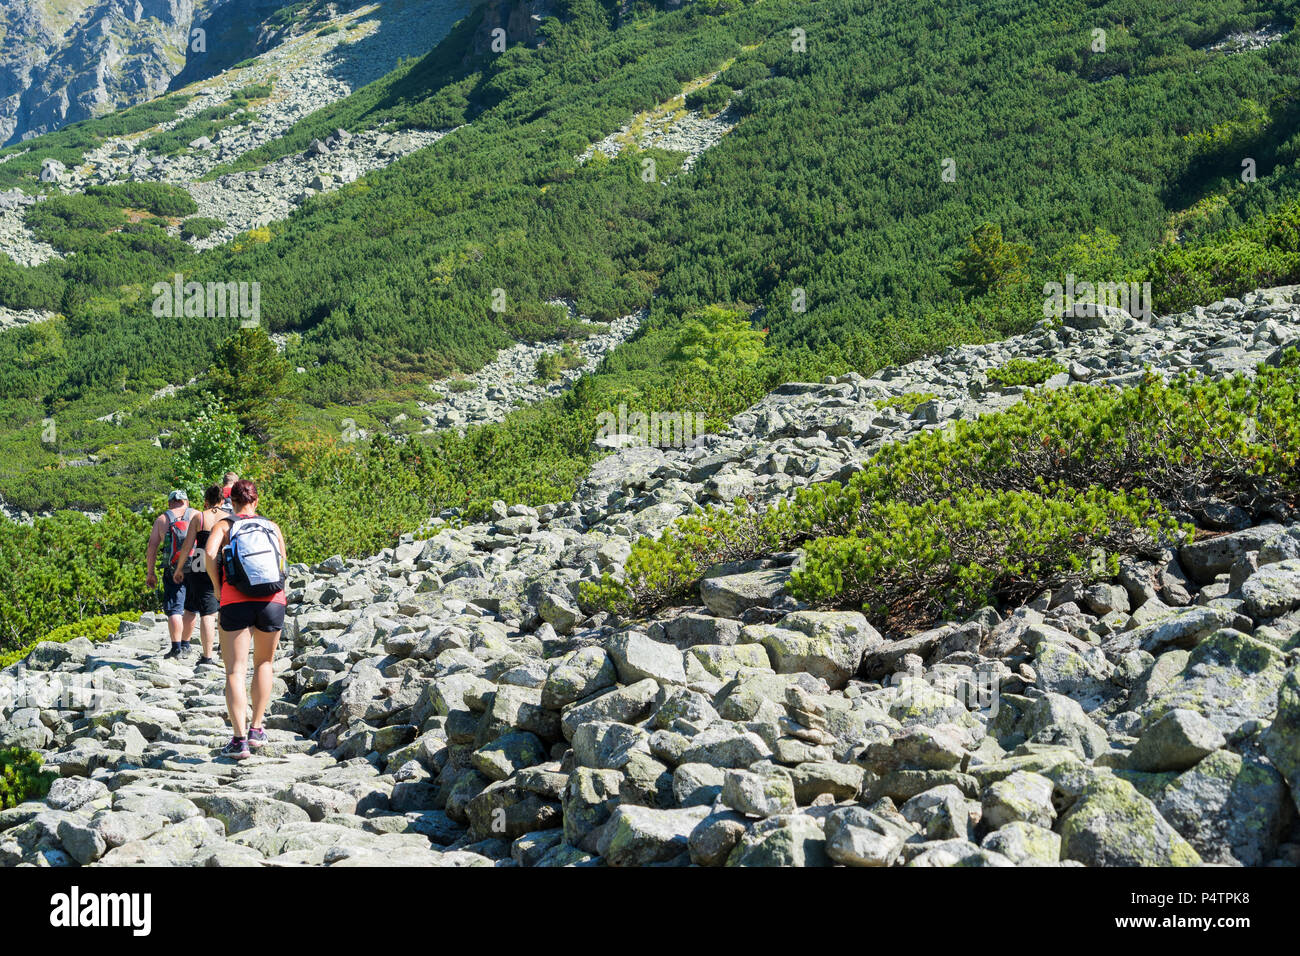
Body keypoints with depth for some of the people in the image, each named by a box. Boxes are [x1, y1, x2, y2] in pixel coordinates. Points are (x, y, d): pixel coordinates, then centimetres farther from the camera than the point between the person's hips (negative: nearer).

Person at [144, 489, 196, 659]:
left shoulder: (162, 519, 10)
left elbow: (152, 547, 3)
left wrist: (150, 572, 7)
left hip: (174, 570, -1)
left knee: (174, 610, -2)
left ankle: (176, 648, -10)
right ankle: (185, 644, 21)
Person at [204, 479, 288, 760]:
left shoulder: (224, 525, 6)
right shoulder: (272, 526, 13)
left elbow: (209, 552, -11)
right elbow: (283, 561, 7)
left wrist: (217, 587, -1)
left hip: (236, 602, -2)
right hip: (273, 601, 2)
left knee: (235, 670, 1)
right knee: (264, 664, 21)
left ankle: (239, 739, -8)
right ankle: (256, 729, 20)